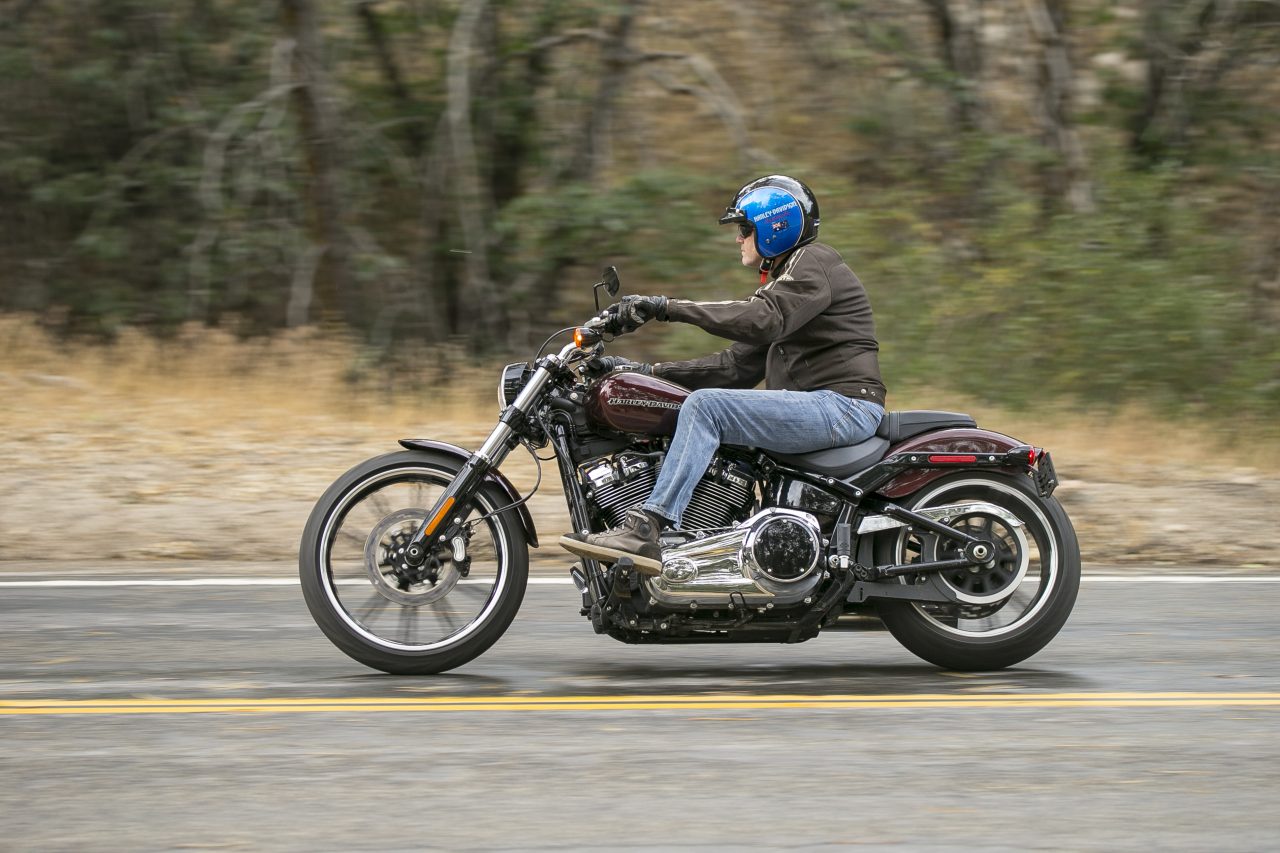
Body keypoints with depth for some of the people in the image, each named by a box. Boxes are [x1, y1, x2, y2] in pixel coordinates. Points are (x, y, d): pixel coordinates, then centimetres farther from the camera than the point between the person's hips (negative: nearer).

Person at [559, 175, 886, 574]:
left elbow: (763, 319, -25)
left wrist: (668, 307, -27)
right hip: (817, 407, 11)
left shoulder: (814, 263, -6)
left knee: (705, 404, -23)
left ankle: (645, 529, -32)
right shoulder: (783, 277, 25)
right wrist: (648, 370, 11)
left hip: (844, 404, -11)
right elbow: (739, 366, 19)